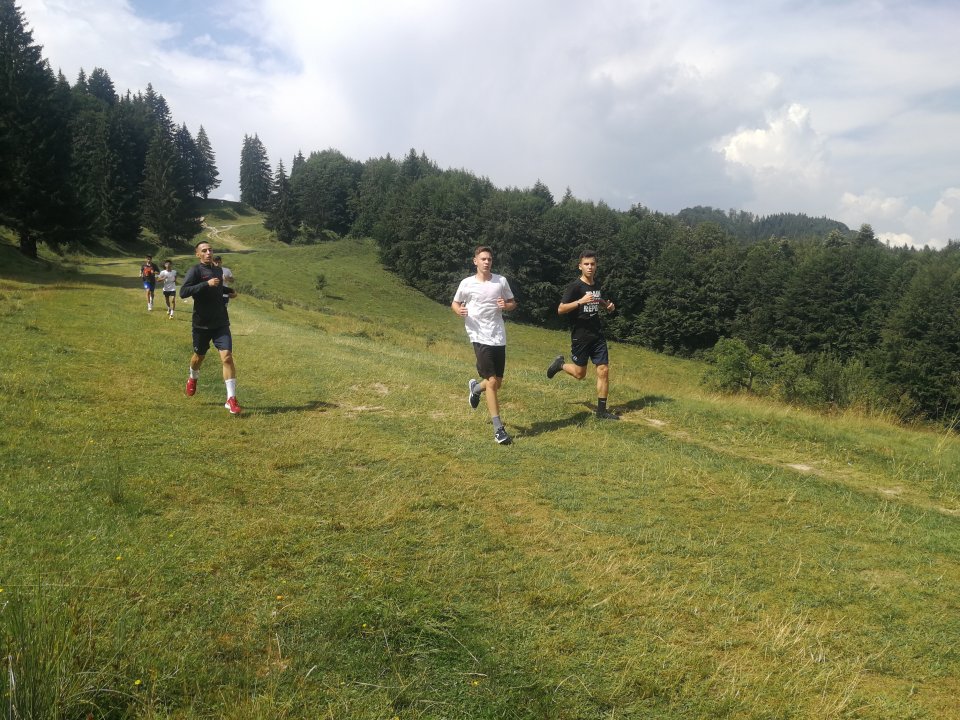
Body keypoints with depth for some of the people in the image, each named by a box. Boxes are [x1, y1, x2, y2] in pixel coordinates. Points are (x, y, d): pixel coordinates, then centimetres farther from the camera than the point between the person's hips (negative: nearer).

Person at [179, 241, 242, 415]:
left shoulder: (218, 271, 10)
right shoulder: (195, 271, -10)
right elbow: (183, 292, -25)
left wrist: (229, 292, 12)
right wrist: (206, 284, -30)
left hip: (221, 323, 3)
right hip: (201, 324, -3)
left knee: (227, 356, -12)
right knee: (199, 356, 17)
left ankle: (231, 399, -11)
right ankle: (193, 378, 51)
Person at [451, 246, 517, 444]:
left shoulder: (501, 281, 5)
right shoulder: (467, 283, 0)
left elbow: (513, 303, 14)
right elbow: (455, 303, 13)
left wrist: (506, 305, -9)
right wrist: (459, 310, -10)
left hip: (499, 337, 4)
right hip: (479, 337, -4)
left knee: (498, 383, 11)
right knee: (492, 381, -11)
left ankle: (476, 388, 47)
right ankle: (498, 429, -6)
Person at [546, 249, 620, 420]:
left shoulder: (597, 285, 7)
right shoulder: (575, 286, -13)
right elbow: (560, 310, -19)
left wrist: (608, 306, 4)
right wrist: (580, 301, -31)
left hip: (597, 335, 6)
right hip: (580, 337, -5)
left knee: (604, 371, -1)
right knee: (580, 374, 4)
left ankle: (601, 411, 7)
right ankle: (560, 364, 34)